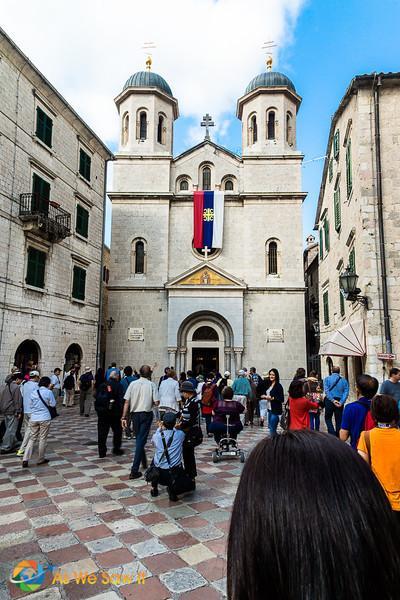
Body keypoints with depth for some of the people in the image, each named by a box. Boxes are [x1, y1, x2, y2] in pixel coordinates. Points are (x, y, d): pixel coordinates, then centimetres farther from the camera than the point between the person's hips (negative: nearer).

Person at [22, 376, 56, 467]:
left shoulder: (33, 392, 4)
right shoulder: (48, 392, -10)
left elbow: (31, 404, 13)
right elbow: (53, 404, -4)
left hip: (33, 418, 4)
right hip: (45, 418, -4)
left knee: (32, 438, 11)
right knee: (43, 439, 8)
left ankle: (25, 460, 1)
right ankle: (41, 459, 17)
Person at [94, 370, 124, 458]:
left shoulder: (102, 385, 8)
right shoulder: (119, 386, -6)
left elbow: (96, 397, 9)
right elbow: (121, 399, -13)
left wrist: (98, 409, 14)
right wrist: (121, 412, -10)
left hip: (102, 412, 4)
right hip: (114, 412, -3)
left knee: (102, 433, 8)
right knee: (117, 431, 12)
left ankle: (102, 452, 10)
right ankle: (116, 449, 16)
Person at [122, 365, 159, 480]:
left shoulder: (133, 384, -2)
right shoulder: (152, 385, -8)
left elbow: (126, 402, -4)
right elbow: (156, 403, -11)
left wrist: (124, 417, 0)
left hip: (134, 414, 3)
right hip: (146, 414, -3)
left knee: (139, 438, 20)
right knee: (141, 440, -1)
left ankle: (144, 462, 38)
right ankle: (134, 470, -4)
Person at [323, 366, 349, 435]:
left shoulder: (327, 379, 1)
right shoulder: (344, 380, 6)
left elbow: (326, 391, -11)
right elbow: (346, 392, -4)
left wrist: (333, 400, -13)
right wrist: (341, 402, -11)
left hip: (329, 401, -2)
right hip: (340, 402, 2)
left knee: (328, 418, 11)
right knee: (339, 420, 11)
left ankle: (332, 434, -5)